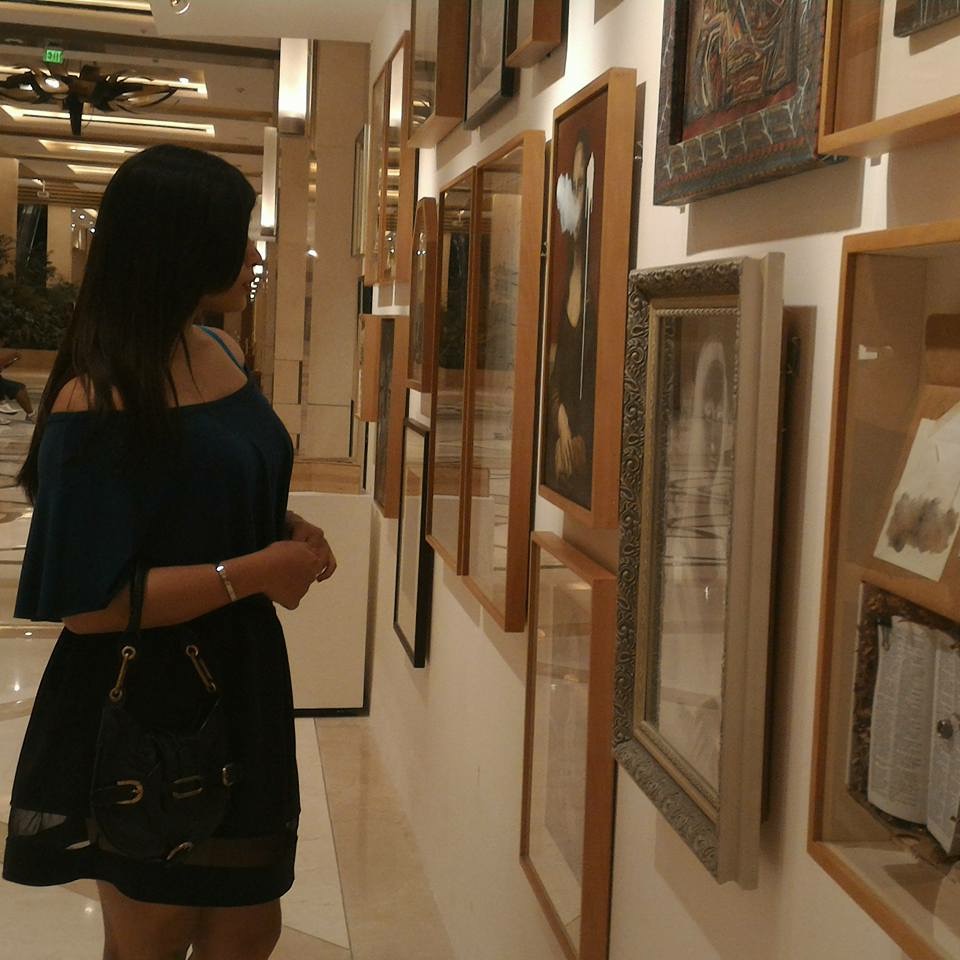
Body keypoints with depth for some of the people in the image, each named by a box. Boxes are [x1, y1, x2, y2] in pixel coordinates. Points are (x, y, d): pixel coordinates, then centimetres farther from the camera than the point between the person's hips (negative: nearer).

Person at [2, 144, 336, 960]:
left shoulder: (224, 356, 4)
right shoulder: (97, 405, -22)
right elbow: (84, 602, -24)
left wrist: (287, 532, 0)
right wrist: (253, 574, -22)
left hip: (240, 693, 8)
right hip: (142, 716, -8)